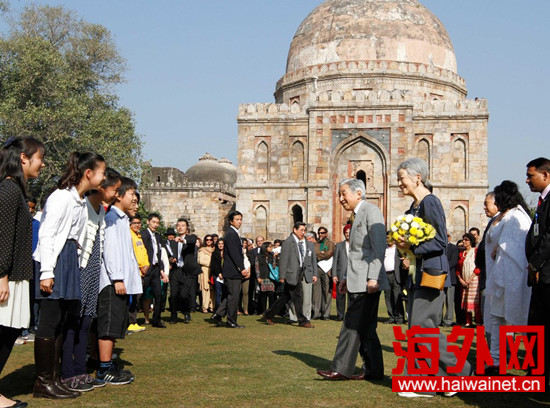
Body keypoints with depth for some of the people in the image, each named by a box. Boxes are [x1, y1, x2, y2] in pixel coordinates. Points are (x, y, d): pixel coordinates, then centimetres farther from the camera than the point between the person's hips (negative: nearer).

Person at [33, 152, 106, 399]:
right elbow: (46, 235, -16)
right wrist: (46, 272, -20)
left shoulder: (81, 201, 15)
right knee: (50, 321, -6)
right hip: (56, 260, -9)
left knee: (61, 323, 11)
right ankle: (43, 383, 1)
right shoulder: (62, 197, -12)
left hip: (71, 260, 10)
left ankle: (53, 379, 17)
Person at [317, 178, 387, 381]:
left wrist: (373, 278, -22)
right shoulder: (357, 216, 21)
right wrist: (346, 277, 20)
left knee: (353, 325, -9)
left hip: (367, 282, -10)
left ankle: (341, 369, -6)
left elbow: (379, 248, -17)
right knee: (364, 328, 10)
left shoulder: (371, 211, -9)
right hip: (357, 281, 10)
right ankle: (374, 370, 14)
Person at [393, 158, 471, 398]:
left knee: (422, 325, -10)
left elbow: (440, 241, -18)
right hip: (417, 274, 10)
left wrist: (412, 248, -20)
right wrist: (404, 245, 2)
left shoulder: (430, 202, -13)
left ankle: (460, 371, 4)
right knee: (417, 328, 8)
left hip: (431, 272, -10)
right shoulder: (414, 206, 15)